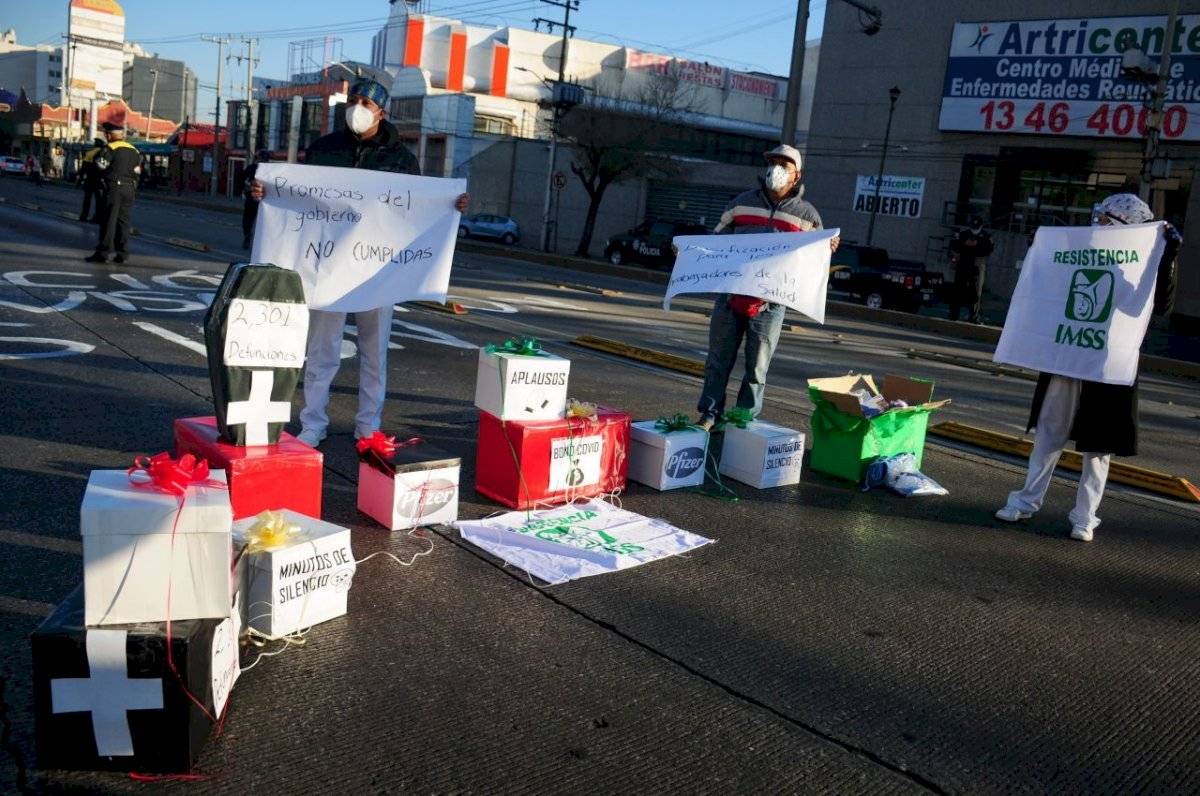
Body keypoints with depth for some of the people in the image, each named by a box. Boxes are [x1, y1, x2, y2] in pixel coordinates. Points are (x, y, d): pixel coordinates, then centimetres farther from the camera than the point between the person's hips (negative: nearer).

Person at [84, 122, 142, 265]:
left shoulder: (110, 149, -7)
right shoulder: (134, 150, 13)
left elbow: (100, 166, -7)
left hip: (114, 187, -6)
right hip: (130, 189, 6)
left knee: (109, 221, -5)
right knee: (123, 221, 9)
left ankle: (102, 252, -6)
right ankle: (122, 253, 8)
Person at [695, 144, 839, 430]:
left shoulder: (806, 214, 5)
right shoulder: (743, 202, 10)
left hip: (769, 304, -2)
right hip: (730, 296, 2)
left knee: (757, 368, 5)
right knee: (718, 360, 8)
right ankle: (709, 415, 19)